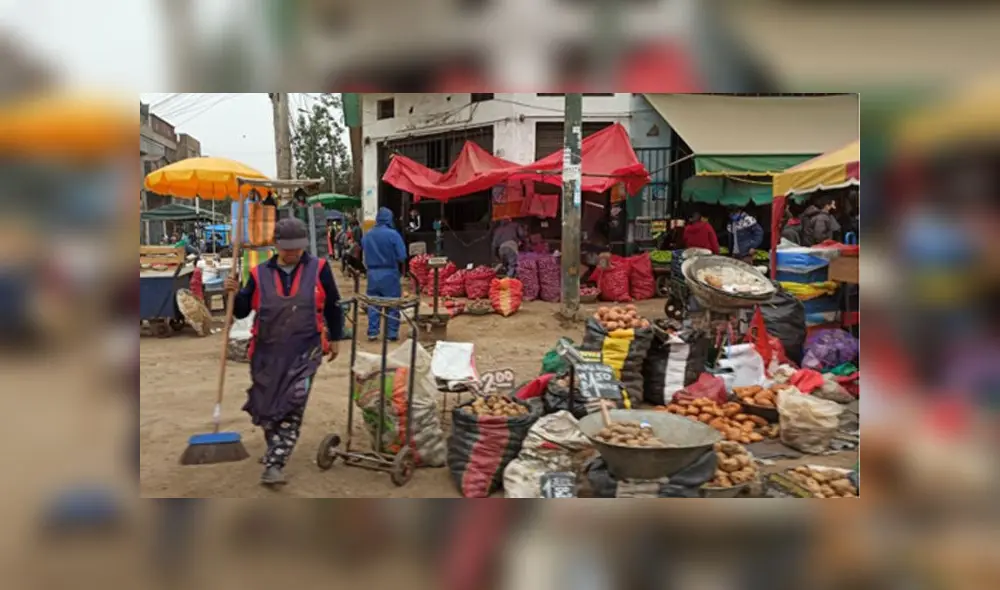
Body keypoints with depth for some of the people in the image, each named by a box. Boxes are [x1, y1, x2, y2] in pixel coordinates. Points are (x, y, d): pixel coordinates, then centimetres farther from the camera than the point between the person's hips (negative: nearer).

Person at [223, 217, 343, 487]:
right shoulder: (260, 274, 3)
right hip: (267, 352, 3)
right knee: (265, 406, 14)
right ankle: (277, 448, 38)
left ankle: (274, 463, -7)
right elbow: (242, 312, 6)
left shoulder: (318, 269, -2)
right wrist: (235, 293, -13)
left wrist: (334, 338, 9)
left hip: (304, 351, -3)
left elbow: (333, 305, 6)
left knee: (292, 407, -11)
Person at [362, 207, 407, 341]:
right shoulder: (393, 234, -11)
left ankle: (372, 332, 12)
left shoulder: (367, 235, 3)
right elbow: (402, 256, -13)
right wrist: (401, 270, 3)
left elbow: (363, 253, 9)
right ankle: (392, 333, 7)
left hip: (372, 273, 4)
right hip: (390, 273, -4)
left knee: (373, 304, 11)